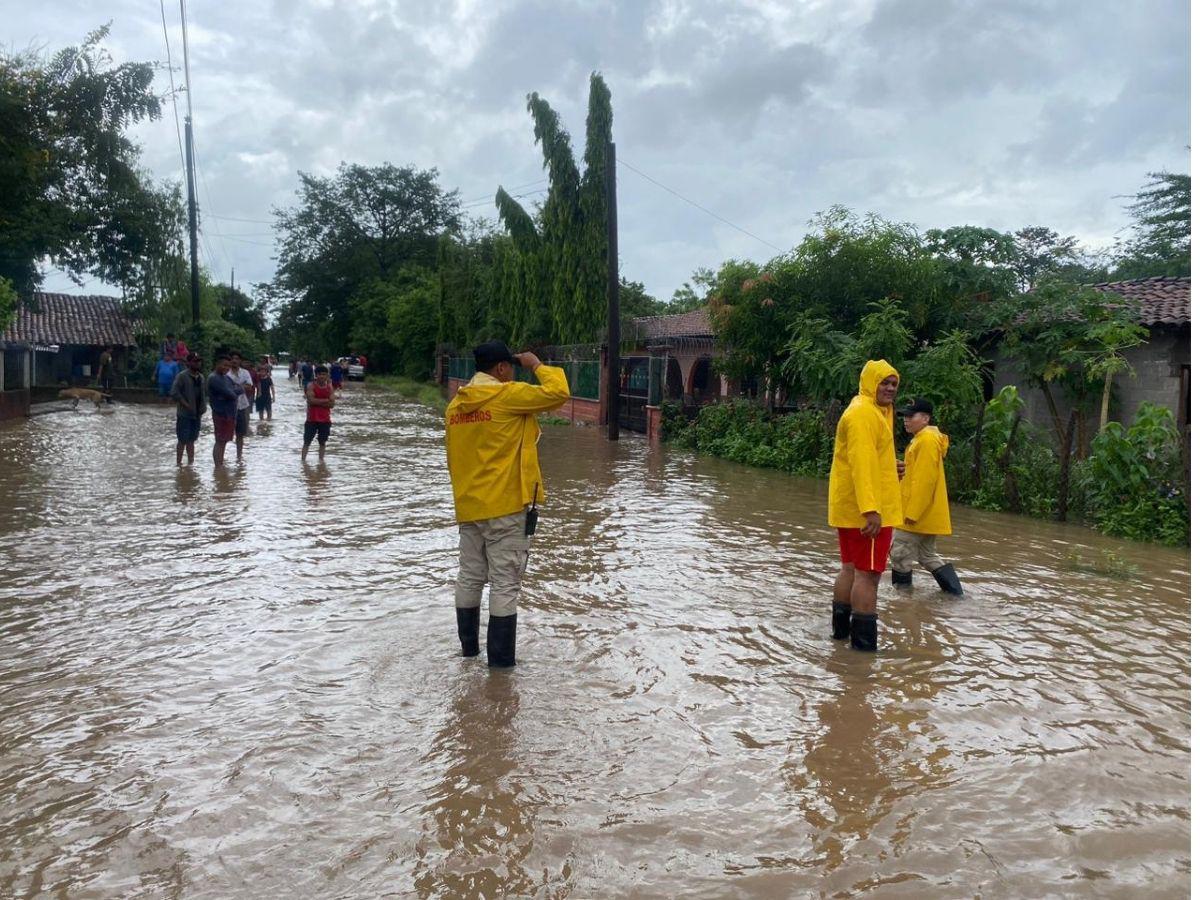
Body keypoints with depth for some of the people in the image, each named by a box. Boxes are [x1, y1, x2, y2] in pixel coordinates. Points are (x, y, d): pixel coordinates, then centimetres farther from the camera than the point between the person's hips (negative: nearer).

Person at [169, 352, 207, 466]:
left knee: (191, 440, 14)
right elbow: (174, 393, -17)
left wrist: (203, 406, 6)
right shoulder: (182, 376, -10)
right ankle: (178, 463, 2)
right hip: (184, 414, -7)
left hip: (196, 414, 7)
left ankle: (191, 462, 21)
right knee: (182, 440, -4)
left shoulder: (201, 377, 13)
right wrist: (186, 405, -18)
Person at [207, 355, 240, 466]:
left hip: (230, 414, 9)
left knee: (224, 441, 15)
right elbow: (230, 394, -20)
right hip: (221, 414, -9)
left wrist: (233, 391, -10)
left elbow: (240, 389, 8)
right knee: (220, 442, -7)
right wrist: (235, 392, -1)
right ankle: (218, 467, -5)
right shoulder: (214, 378, -13)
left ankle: (222, 464, 22)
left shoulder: (226, 377, 16)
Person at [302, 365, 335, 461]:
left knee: (322, 442, 9)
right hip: (312, 419, -3)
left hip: (325, 420, 3)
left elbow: (331, 404, -5)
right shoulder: (311, 386, -5)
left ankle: (321, 460, 17)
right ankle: (303, 460, 4)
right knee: (307, 442, 1)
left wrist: (317, 401, -13)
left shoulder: (330, 387, 4)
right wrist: (326, 400, -13)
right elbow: (311, 400, -19)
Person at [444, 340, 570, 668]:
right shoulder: (507, 395, -12)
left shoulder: (456, 404, 9)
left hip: (468, 507, 7)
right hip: (506, 506, -7)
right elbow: (558, 393, -16)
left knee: (469, 578, 15)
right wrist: (537, 365, -1)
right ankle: (501, 658, 4)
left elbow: (452, 458, 14)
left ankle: (469, 647, 27)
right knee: (505, 583, 0)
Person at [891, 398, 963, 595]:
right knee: (927, 556, 16)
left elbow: (925, 480, -22)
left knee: (900, 554, -2)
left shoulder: (927, 440, -17)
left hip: (919, 514, -10)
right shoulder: (922, 439, 15)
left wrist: (912, 513, -22)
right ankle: (955, 592, 17)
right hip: (927, 515, 10)